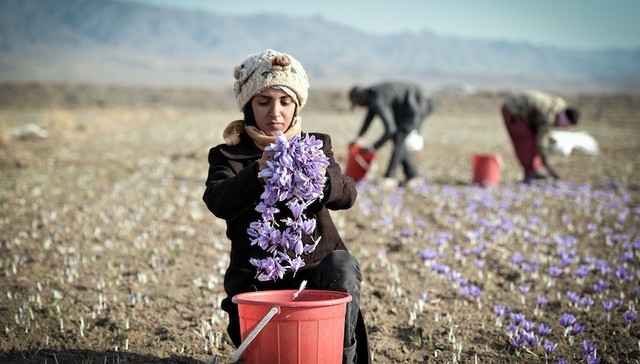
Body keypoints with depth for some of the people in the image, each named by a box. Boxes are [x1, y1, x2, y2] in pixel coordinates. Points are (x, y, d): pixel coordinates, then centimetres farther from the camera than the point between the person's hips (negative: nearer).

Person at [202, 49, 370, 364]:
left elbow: (347, 194, -10)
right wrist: (258, 172, -40)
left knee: (342, 265, -31)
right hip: (257, 283, 0)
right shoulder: (228, 155, 4)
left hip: (316, 270, 1)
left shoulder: (316, 145, 10)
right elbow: (218, 202, -19)